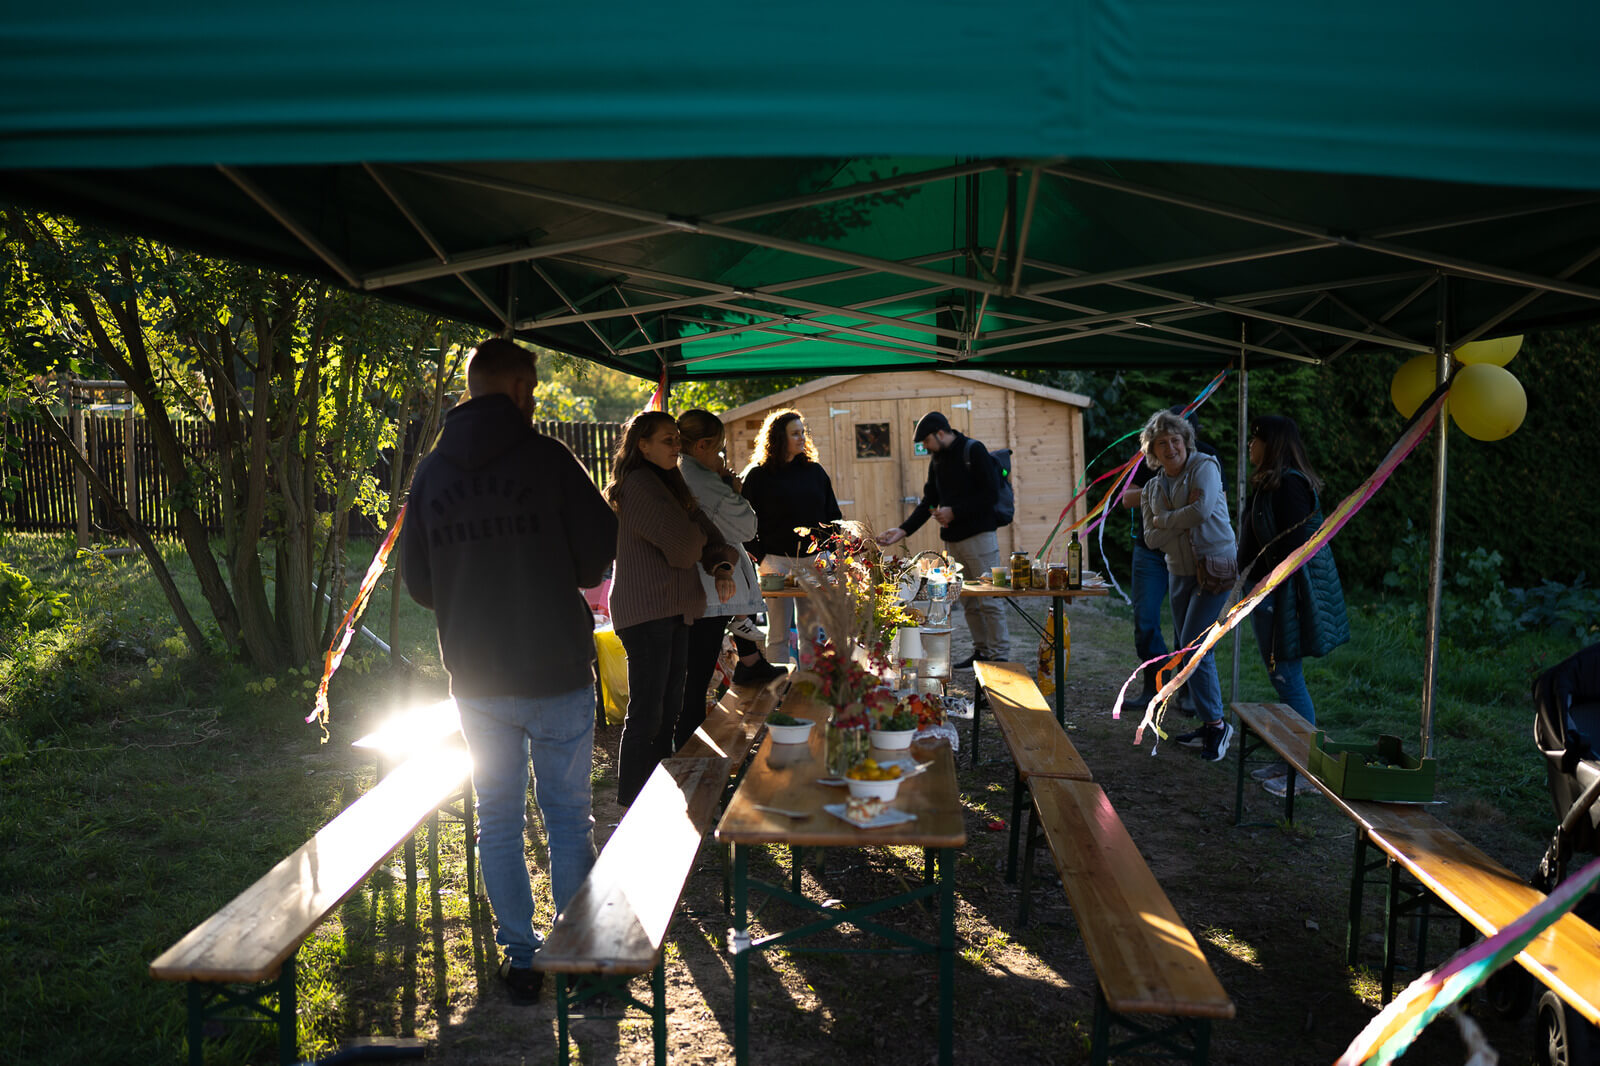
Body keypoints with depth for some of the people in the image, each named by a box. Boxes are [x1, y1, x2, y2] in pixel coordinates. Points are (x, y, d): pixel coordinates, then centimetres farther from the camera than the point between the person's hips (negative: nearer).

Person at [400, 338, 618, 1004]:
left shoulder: (431, 472, 2)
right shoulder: (546, 457, -10)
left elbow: (418, 582, 6)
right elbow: (598, 554, -8)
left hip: (476, 679, 3)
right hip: (558, 673, -3)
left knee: (498, 819, 13)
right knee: (567, 813, 10)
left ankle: (521, 958, 20)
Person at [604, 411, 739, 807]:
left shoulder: (670, 484, 19)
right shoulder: (639, 484, -12)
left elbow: (706, 534, 15)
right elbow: (682, 546, -17)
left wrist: (722, 568, -4)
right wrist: (701, 536, 6)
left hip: (674, 611, 10)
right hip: (646, 613, -10)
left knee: (668, 710, 13)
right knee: (646, 715, -6)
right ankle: (633, 806, 2)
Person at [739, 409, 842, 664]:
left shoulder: (815, 471, 10)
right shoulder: (757, 475, -2)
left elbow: (833, 516, 15)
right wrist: (762, 558, -10)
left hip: (815, 558, 4)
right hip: (777, 559, -3)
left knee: (813, 632, 8)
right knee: (778, 635, 1)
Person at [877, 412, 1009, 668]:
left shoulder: (973, 450, -7)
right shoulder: (937, 459, 15)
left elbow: (991, 494, -13)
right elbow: (929, 501, 17)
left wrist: (954, 512, -14)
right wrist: (903, 530, 7)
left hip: (978, 536, -7)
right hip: (952, 539, 7)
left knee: (988, 600, -6)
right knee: (967, 601, 8)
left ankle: (999, 655, 1)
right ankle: (981, 651, 17)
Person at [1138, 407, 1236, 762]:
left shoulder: (1203, 466, -7)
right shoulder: (1152, 487, 10)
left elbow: (1202, 510, -24)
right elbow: (1152, 538, 1)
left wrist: (1164, 520, -9)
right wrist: (1182, 516, -14)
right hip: (1179, 572, 7)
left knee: (1193, 647, -14)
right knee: (1189, 649, 8)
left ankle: (1216, 722, -1)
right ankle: (1210, 726, 18)